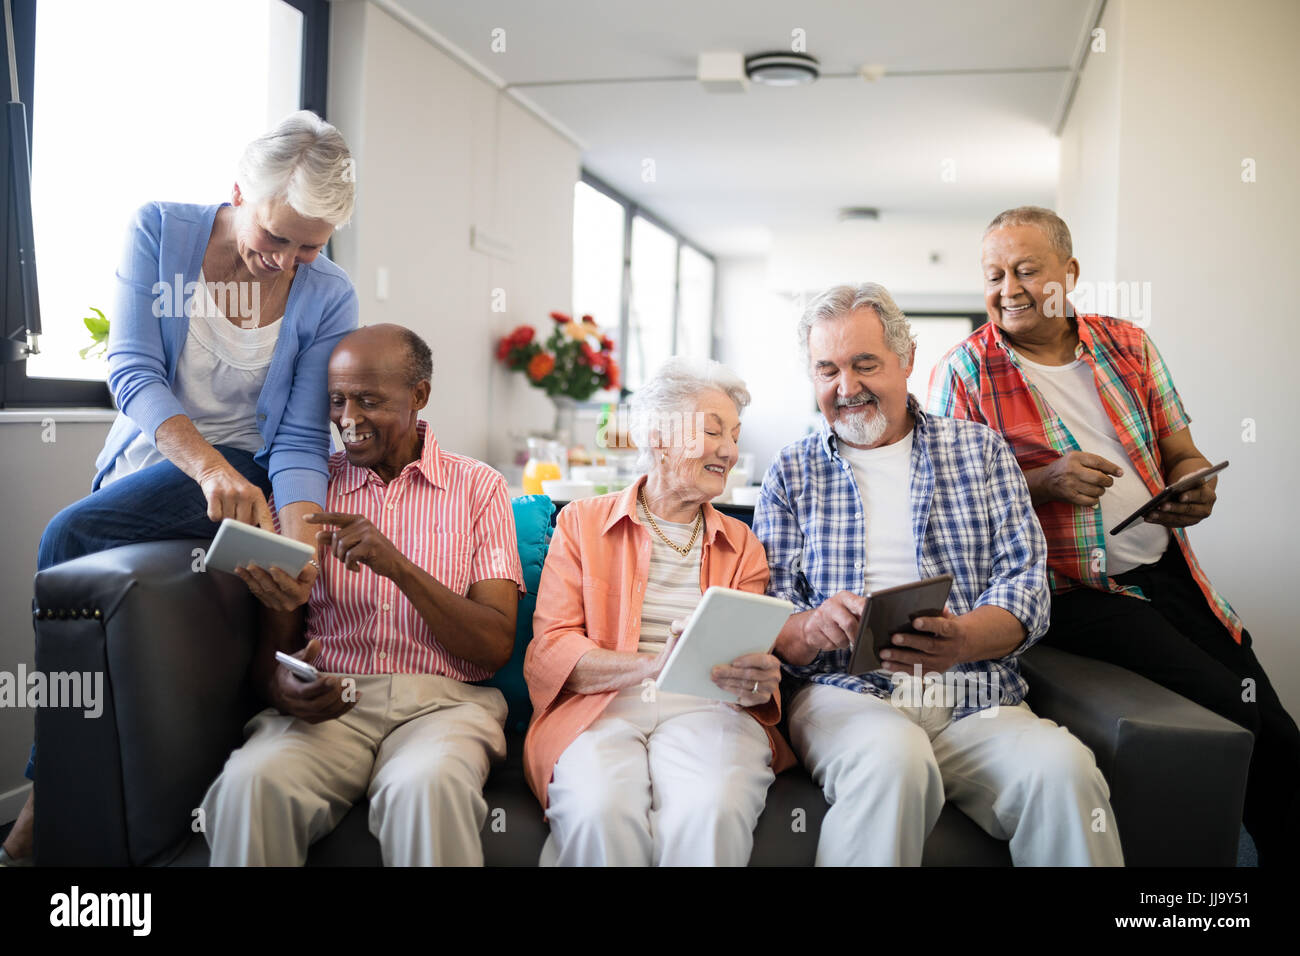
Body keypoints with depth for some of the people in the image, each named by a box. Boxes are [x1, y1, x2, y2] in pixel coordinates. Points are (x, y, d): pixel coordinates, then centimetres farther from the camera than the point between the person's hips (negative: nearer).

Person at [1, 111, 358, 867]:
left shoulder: (328, 298, -13)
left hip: (247, 464, -4)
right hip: (152, 454, 4)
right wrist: (206, 466, -36)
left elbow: (300, 440, -13)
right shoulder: (161, 229, -10)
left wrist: (299, 542, -32)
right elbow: (133, 371, -18)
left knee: (71, 537, -23)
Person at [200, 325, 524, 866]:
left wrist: (397, 565, -15)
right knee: (250, 782, -31)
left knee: (427, 787, -36)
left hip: (441, 700, -1)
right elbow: (272, 644, 12)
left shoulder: (477, 487, 8)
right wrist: (281, 687, -14)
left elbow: (496, 647, -2)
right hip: (329, 702, 2)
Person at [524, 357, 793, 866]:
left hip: (704, 709, 2)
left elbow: (755, 660, 14)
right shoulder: (581, 522, 13)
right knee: (601, 810, -35)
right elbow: (549, 652, 1)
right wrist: (656, 665, -16)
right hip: (602, 707, -1)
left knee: (711, 811, -33)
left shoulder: (741, 545, 21)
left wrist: (757, 683, -13)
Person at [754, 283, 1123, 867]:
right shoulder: (791, 473, 12)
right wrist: (813, 628, -19)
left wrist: (961, 640, -18)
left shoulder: (980, 451, 13)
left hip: (976, 700, 1)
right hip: (844, 692, -1)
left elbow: (1025, 584, 4)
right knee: (894, 759, -35)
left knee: (1062, 766, -29)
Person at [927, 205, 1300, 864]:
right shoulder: (963, 372, -3)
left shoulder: (1128, 345, 12)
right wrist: (1042, 481, -20)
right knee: (1232, 711, -18)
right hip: (1076, 592, -6)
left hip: (1169, 570, 6)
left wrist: (1196, 488, -9)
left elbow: (1181, 454, 15)